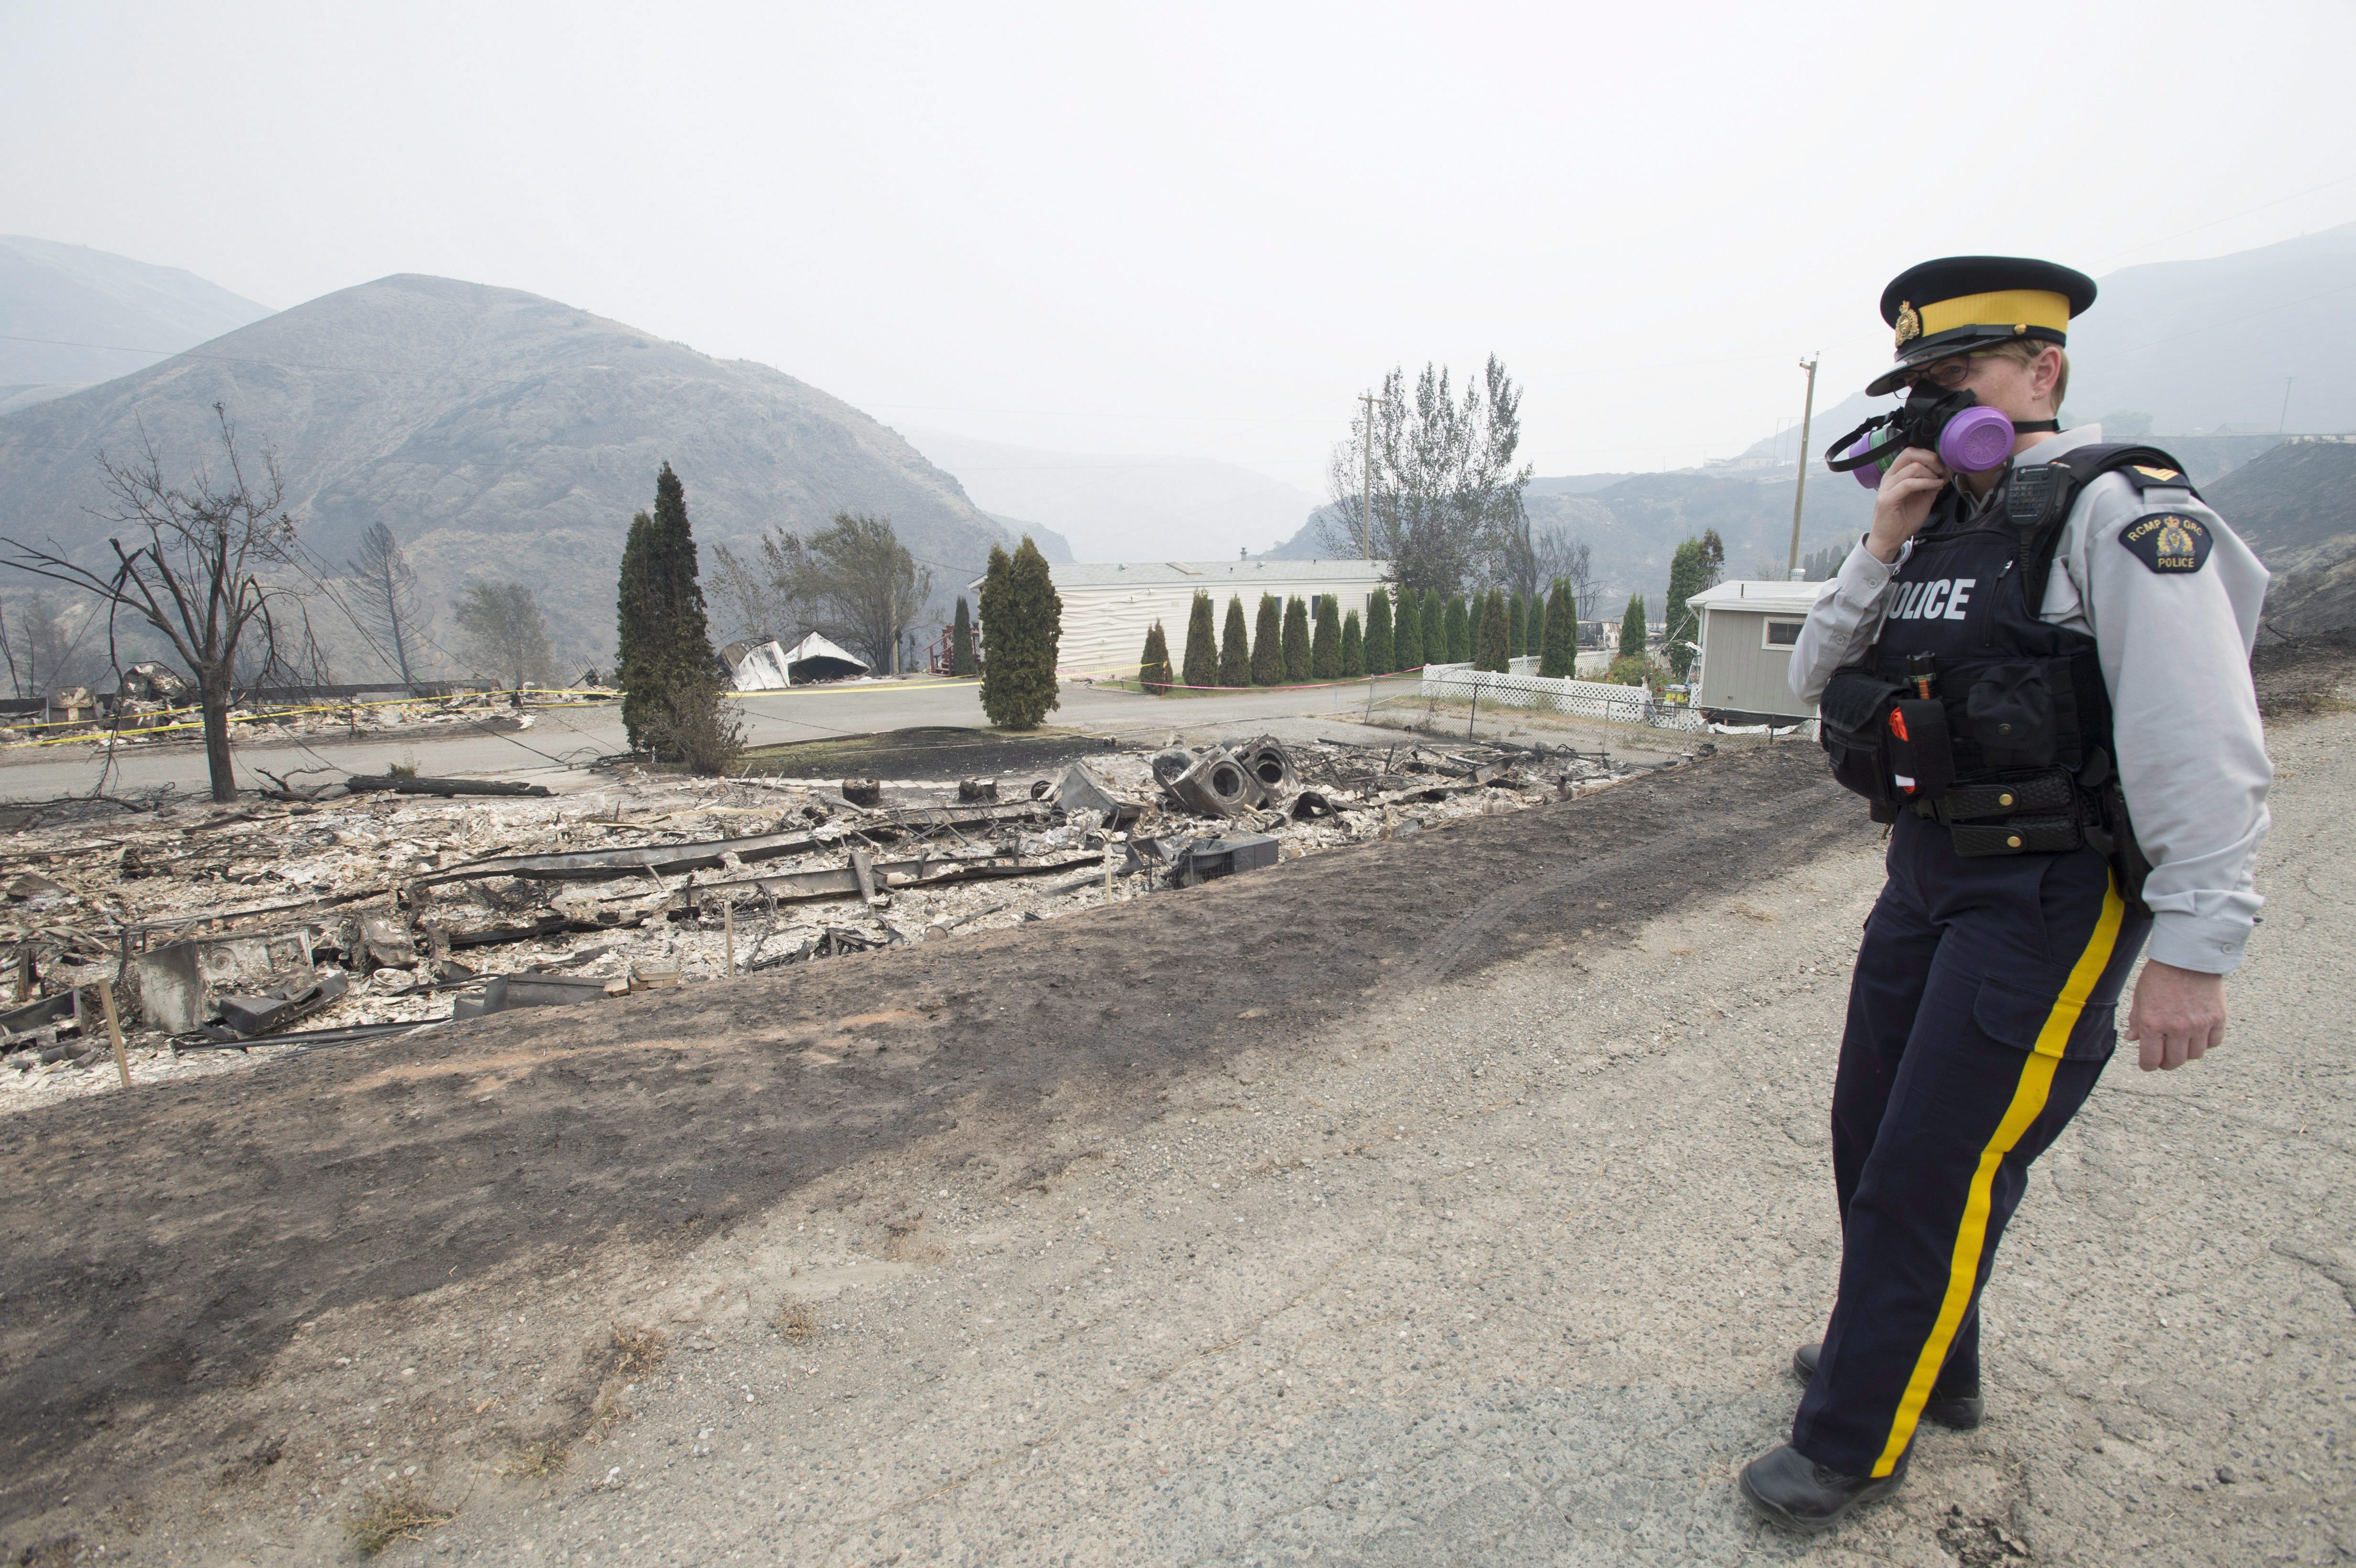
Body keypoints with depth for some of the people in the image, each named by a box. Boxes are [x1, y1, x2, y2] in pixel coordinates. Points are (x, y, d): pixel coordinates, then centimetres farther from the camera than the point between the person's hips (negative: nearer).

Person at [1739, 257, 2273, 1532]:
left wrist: (2193, 947, -22)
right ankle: (1921, 1360, 39)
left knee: (1933, 1171, -3)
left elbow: (2203, 744, -19)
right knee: (1873, 1133, 17)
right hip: (1926, 873, 8)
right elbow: (1814, 678, 9)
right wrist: (1884, 550, -4)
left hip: (2050, 895, -8)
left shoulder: (2118, 511, -13)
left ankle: (1854, 1442, 15)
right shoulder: (1940, 522, 11)